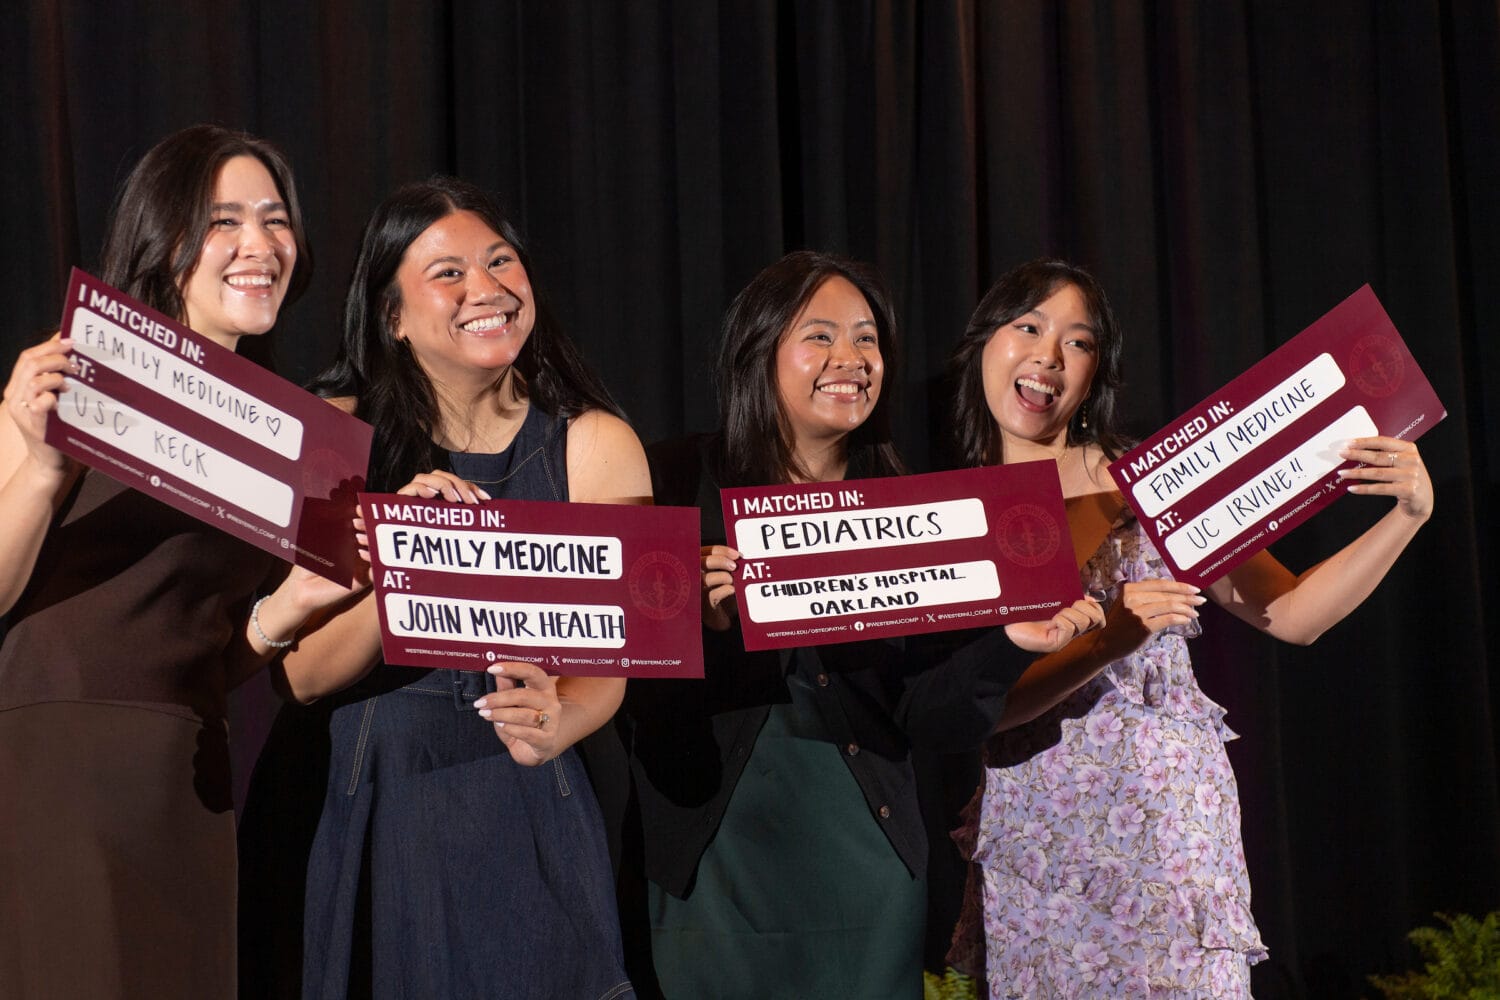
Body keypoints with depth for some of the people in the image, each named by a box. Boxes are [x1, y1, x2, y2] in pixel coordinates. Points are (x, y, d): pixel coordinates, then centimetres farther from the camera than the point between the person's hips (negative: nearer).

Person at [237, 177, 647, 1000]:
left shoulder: (595, 445, -4)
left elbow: (609, 664, -3)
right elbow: (303, 675, -9)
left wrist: (551, 729, -26)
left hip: (518, 813, 0)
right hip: (352, 812, 0)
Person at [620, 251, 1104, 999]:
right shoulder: (677, 485, -4)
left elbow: (922, 714, 2)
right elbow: (630, 696, -8)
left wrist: (1011, 643, -14)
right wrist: (698, 622, -26)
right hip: (717, 870, -2)